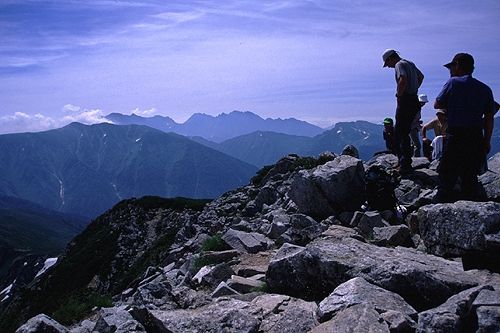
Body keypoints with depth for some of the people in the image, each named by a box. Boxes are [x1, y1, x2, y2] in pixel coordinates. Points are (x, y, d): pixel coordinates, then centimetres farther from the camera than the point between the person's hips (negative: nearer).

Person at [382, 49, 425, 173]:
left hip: (405, 102, -9)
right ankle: (404, 162, 20)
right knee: (404, 132, 16)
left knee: (401, 134, -5)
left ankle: (405, 165, -5)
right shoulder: (410, 64, 20)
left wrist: (399, 94, -16)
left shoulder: (399, 64, -10)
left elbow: (403, 80, -30)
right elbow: (421, 76, 37)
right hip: (414, 101, 9)